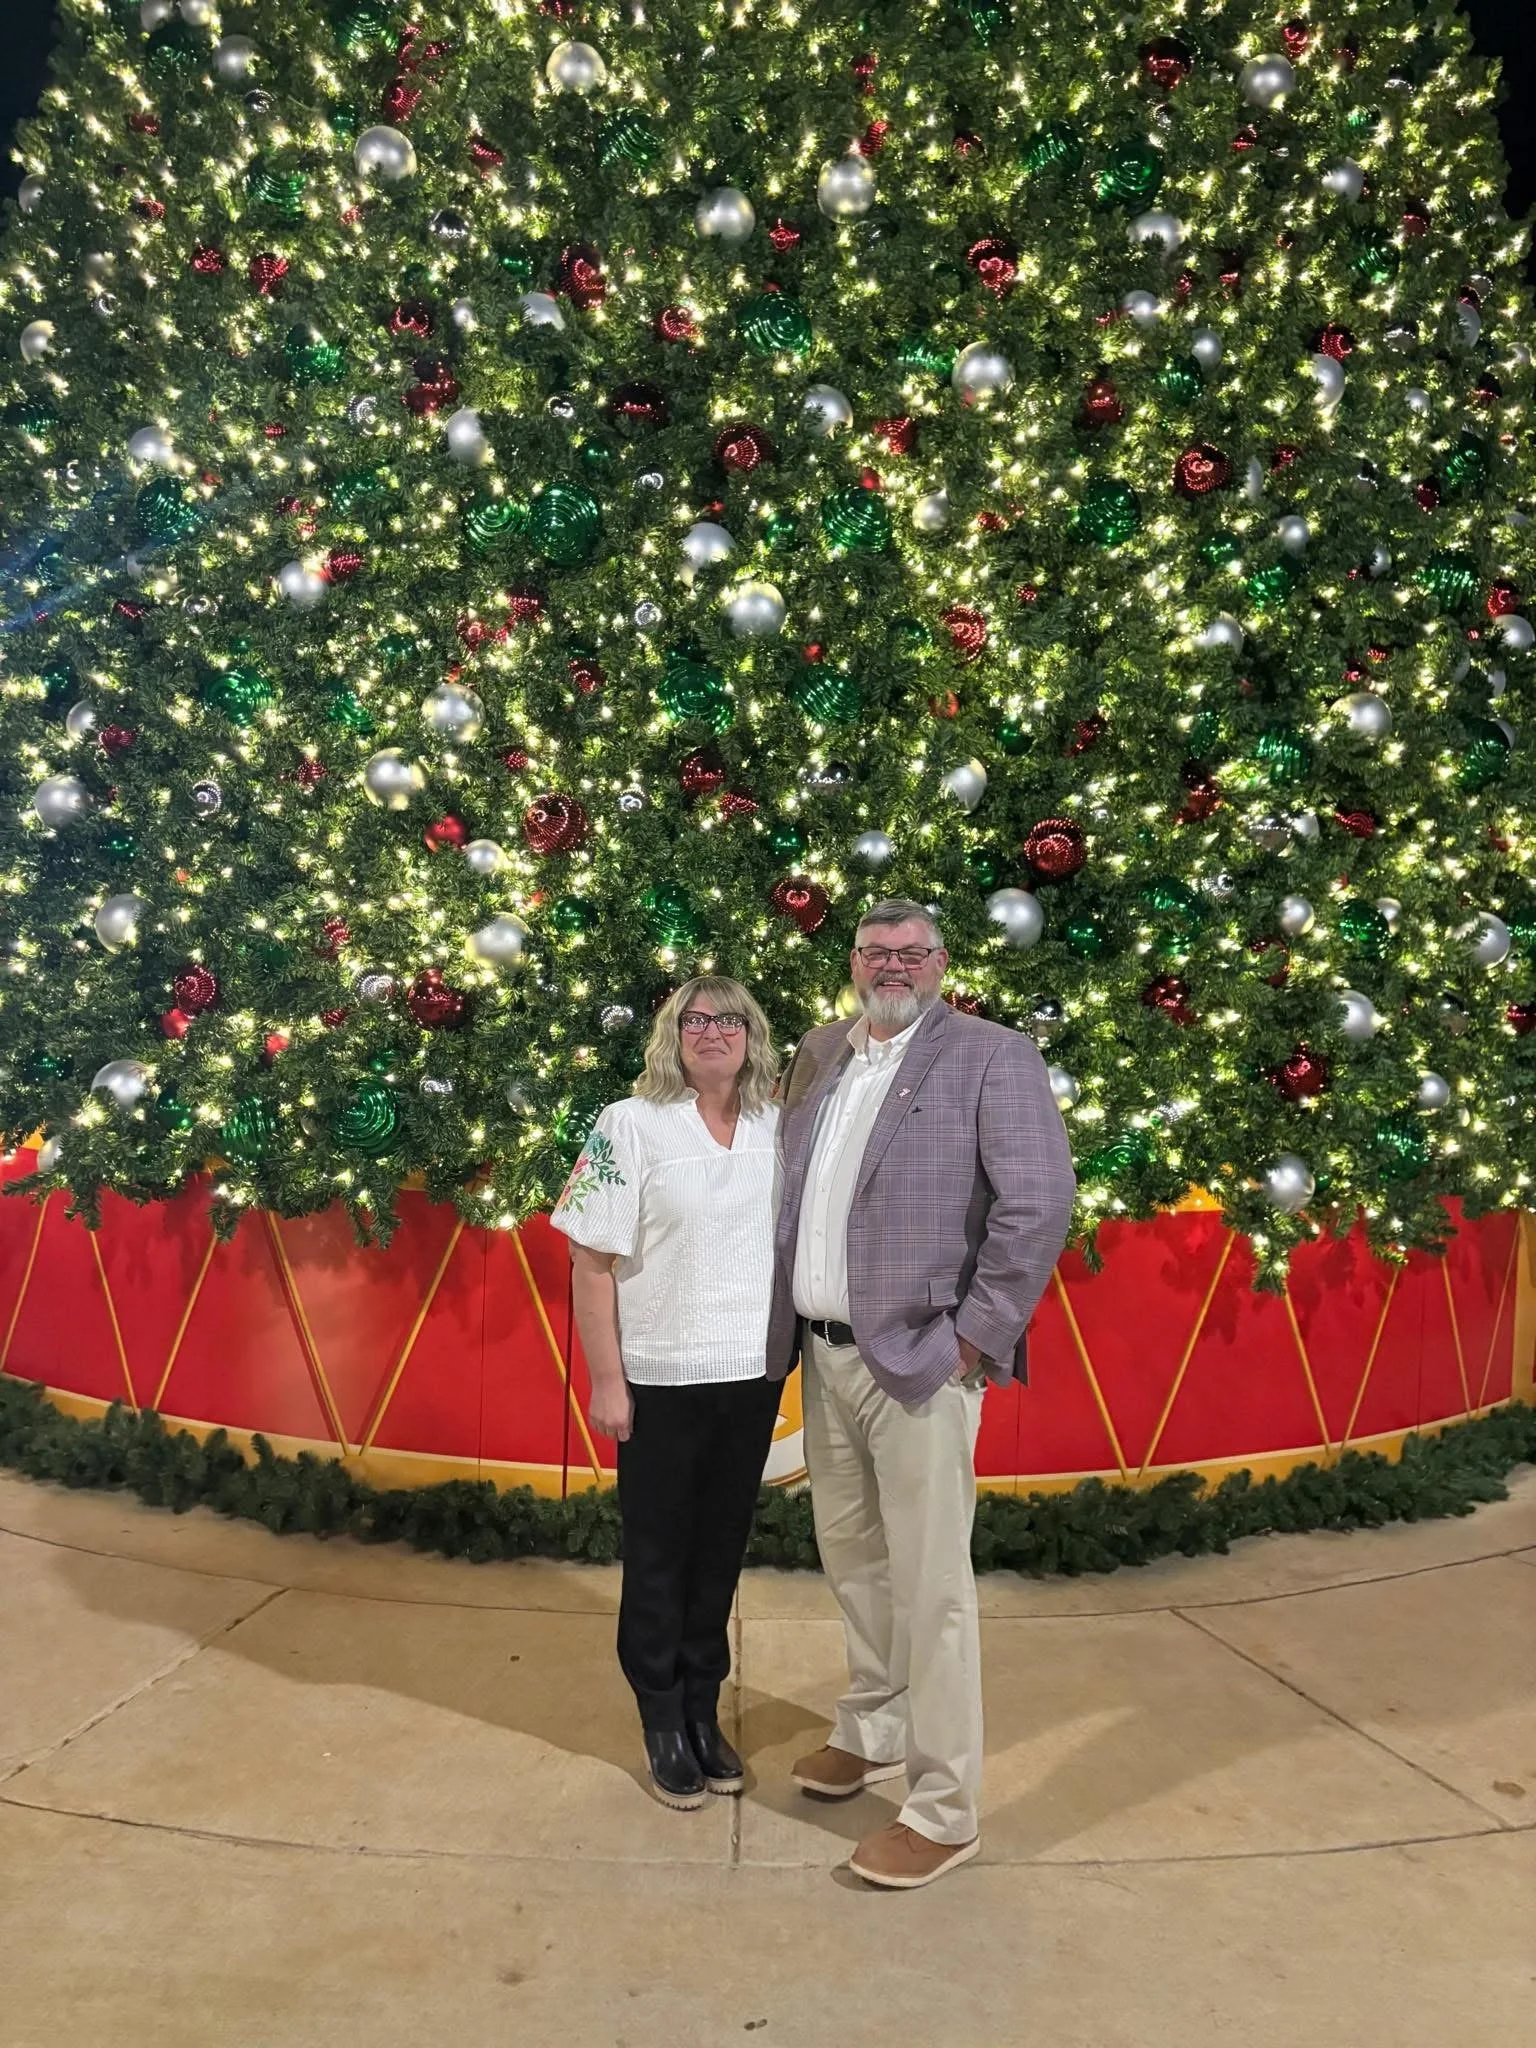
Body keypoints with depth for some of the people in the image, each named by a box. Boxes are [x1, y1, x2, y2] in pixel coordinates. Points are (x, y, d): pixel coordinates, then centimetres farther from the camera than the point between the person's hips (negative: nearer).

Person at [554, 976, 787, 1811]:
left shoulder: (779, 1130, 4)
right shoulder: (629, 1125, -8)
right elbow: (591, 1261, -9)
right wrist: (606, 1378, -12)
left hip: (753, 1374, 4)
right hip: (661, 1378, -3)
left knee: (721, 1550, 14)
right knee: (659, 1554, 10)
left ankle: (704, 1711, 32)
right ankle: (663, 1726, 28)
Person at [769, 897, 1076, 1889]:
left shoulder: (992, 1056, -8)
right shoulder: (819, 1054, 11)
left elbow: (1041, 1200, -15)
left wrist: (977, 1337, -15)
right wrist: (785, 1323, 12)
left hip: (918, 1360, -6)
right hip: (824, 1357, 7)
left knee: (930, 1584, 1)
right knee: (852, 1559, 20)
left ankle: (944, 1809, 16)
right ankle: (873, 1731, 41)